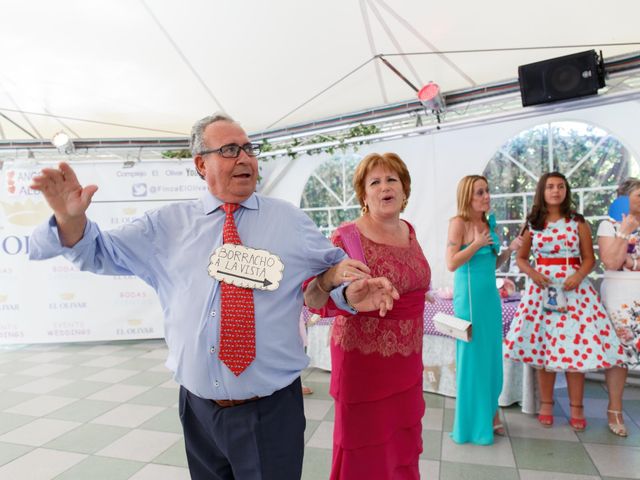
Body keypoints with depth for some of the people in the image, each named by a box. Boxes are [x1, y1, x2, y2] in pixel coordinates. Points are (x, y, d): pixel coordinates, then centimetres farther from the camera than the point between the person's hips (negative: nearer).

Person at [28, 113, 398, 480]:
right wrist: (71, 218, -14)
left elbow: (332, 266, 9)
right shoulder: (168, 224, 4)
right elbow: (101, 253, 8)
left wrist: (349, 293, -14)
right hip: (199, 409, 2)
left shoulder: (290, 220, 1)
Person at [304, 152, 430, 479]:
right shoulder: (347, 238, -16)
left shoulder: (408, 232, 3)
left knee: (403, 444, 20)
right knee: (367, 448, 8)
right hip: (365, 357, -6)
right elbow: (312, 300, -22)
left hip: (407, 357, 6)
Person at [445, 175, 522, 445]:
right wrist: (477, 244, -17)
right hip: (470, 296, -7)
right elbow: (451, 264, -16)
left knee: (491, 355, 13)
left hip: (491, 295, 8)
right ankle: (474, 422, 16)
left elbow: (493, 264, 17)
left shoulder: (489, 224, 11)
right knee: (472, 356, 2)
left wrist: (510, 250, 1)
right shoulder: (459, 223, -10)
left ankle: (490, 411, 27)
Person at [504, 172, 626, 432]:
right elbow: (521, 258, 10)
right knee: (543, 343, 3)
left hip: (573, 287, -1)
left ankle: (576, 408, 13)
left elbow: (589, 258, 4)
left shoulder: (578, 222, 4)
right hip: (542, 287, 1)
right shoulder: (532, 224, 6)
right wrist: (533, 273, -9)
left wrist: (578, 276, -15)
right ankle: (546, 404, 17)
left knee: (574, 344, -1)